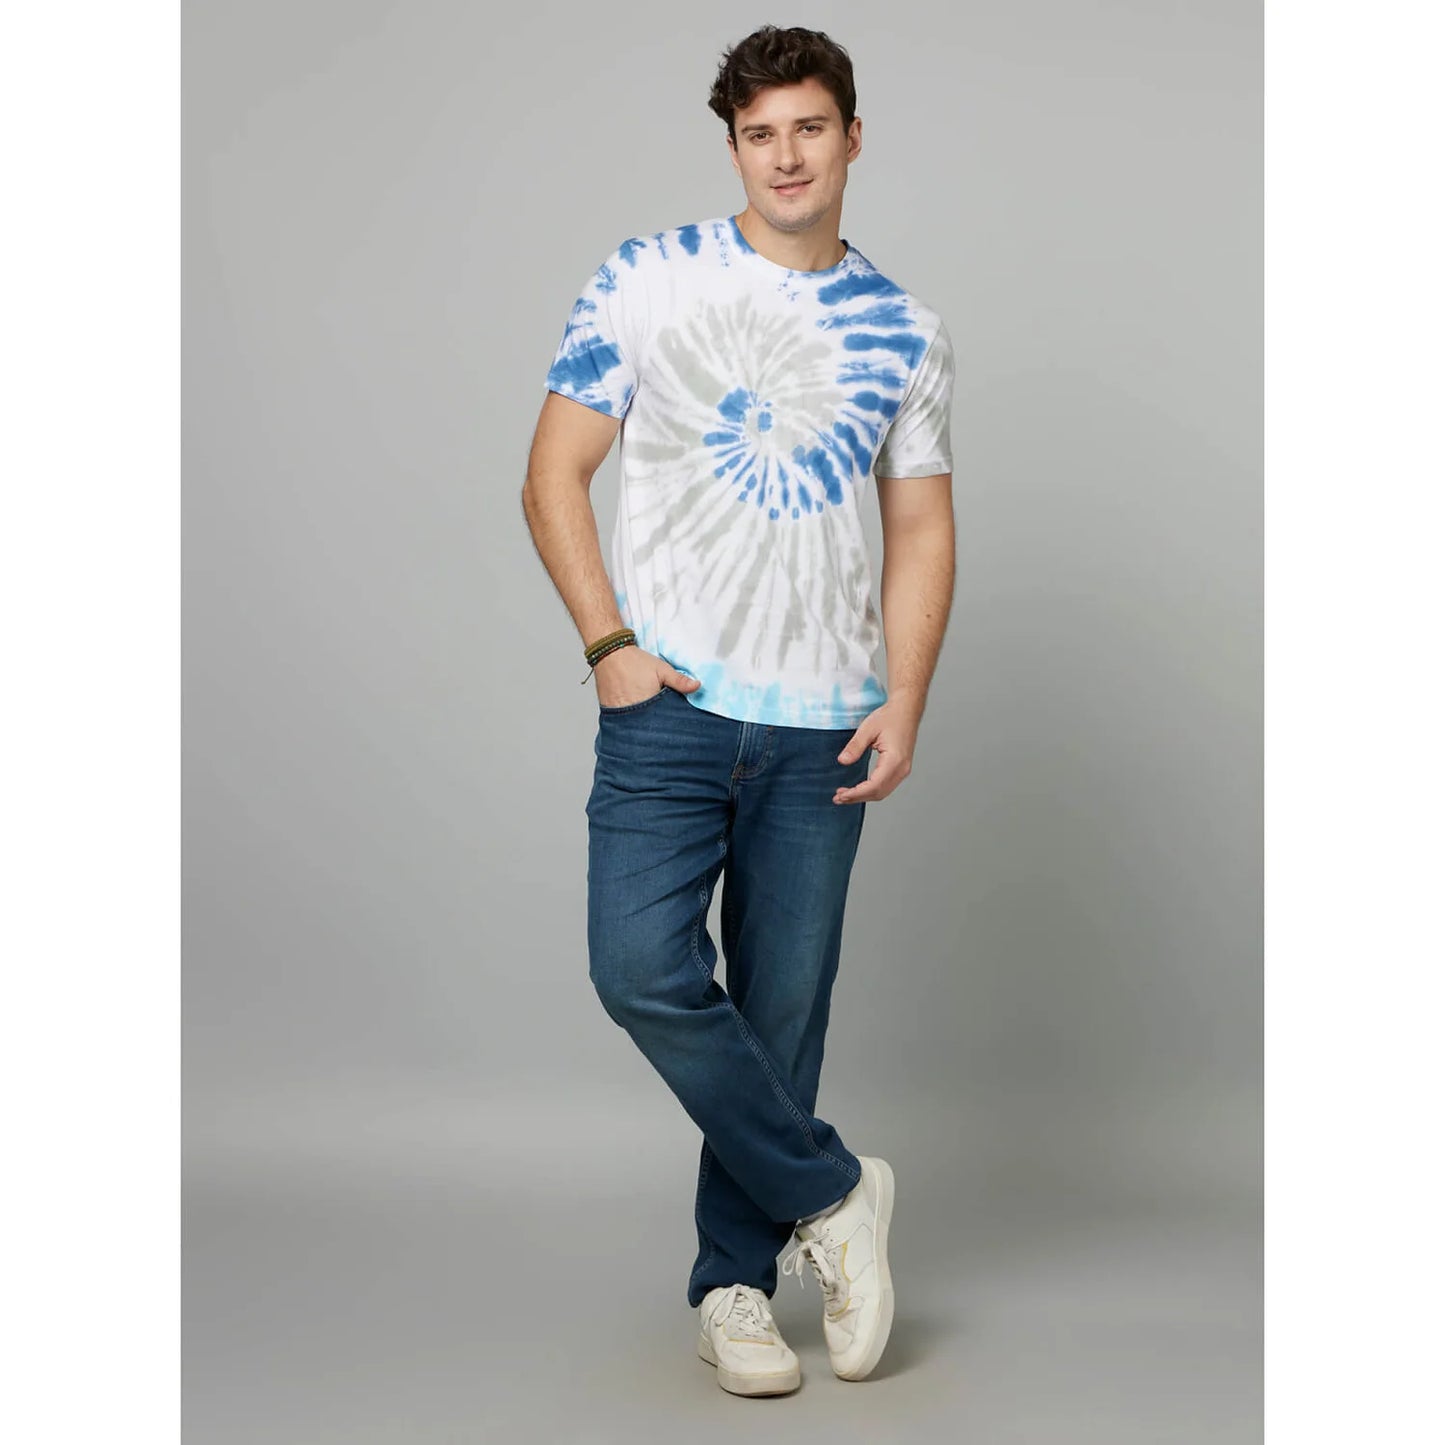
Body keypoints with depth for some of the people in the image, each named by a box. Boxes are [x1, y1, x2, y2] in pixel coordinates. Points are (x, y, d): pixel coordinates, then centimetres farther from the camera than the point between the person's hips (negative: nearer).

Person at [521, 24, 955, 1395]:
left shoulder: (906, 332, 10)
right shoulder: (644, 282, 2)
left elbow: (921, 524, 12)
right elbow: (554, 475, 2)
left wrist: (905, 699, -1)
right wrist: (609, 641, -10)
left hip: (824, 726, 2)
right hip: (670, 706, -2)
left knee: (785, 1008, 5)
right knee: (643, 970, -16)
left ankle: (733, 1284, 20)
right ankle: (831, 1193, 5)